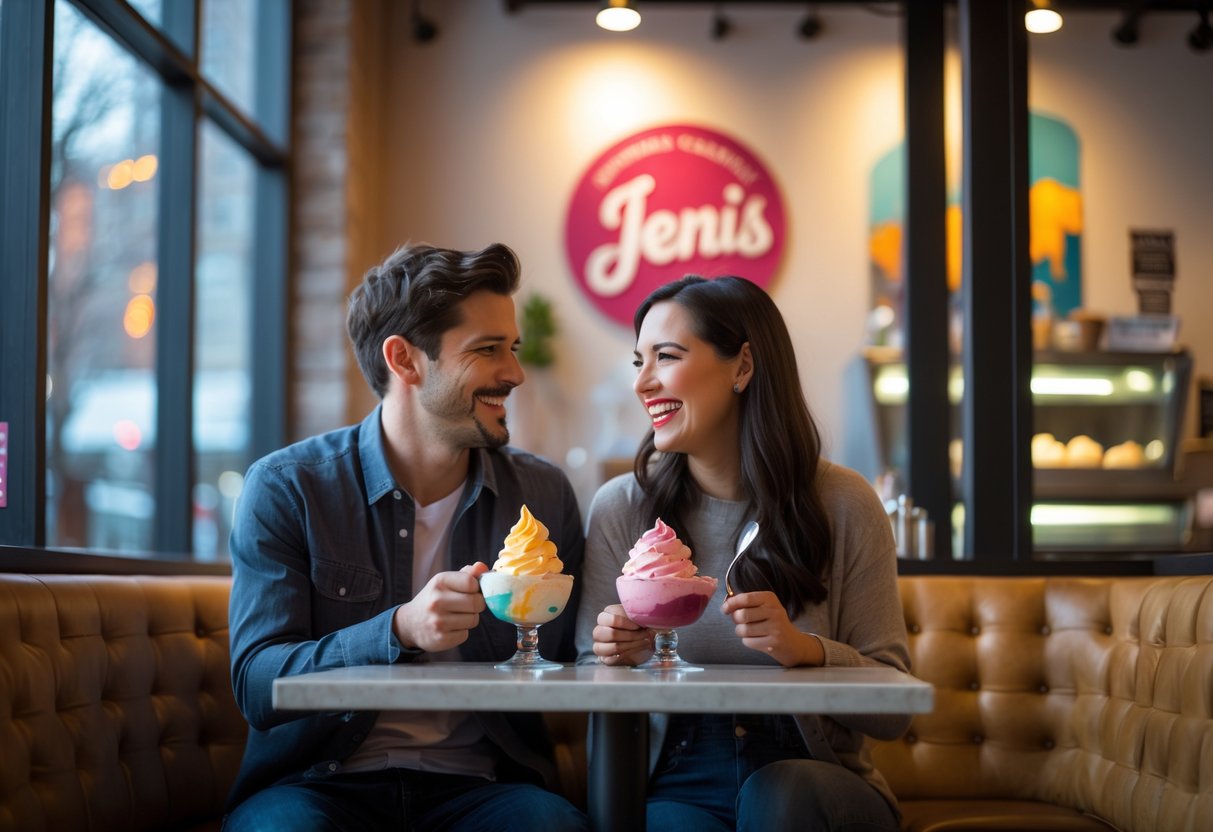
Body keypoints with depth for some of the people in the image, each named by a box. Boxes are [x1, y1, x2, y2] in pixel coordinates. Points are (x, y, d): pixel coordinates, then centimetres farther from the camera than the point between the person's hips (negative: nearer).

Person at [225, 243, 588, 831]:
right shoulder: (284, 488, -3)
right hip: (320, 780, -1)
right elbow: (256, 685, -11)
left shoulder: (544, 495, 6)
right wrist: (399, 631, -27)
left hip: (476, 782, 2)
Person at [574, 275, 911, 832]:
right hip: (674, 787, -1)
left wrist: (807, 651, -21)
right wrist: (612, 657, -14)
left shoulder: (842, 504, -3)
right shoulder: (620, 508, 0)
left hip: (809, 787, 2)